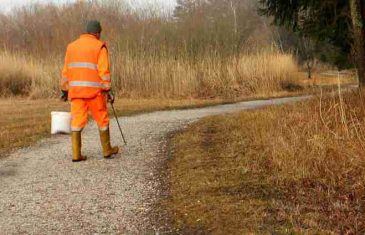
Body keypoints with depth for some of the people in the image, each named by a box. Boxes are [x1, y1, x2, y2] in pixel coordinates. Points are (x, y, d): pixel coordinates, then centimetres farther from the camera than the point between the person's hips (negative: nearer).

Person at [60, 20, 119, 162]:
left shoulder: (72, 46, 13)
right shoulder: (99, 46, -2)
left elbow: (66, 71, 13)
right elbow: (104, 70, -10)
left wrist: (64, 90, 18)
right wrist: (108, 90, -9)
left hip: (76, 90, 4)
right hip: (94, 90, -4)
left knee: (77, 121, 3)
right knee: (102, 120, 10)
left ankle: (76, 154, -3)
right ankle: (107, 150, 20)